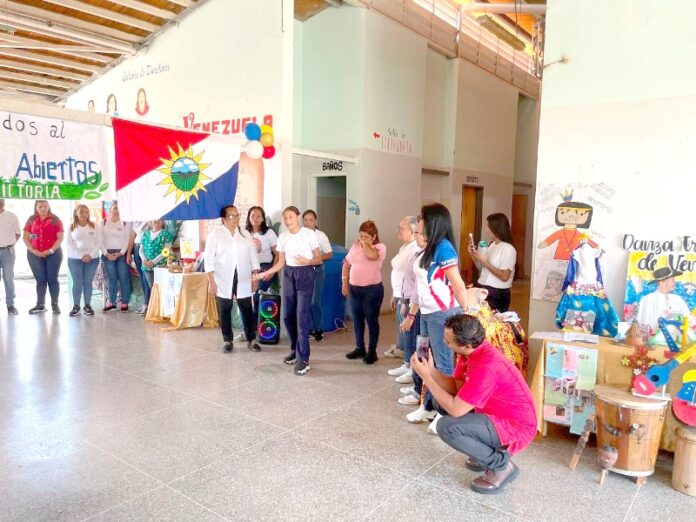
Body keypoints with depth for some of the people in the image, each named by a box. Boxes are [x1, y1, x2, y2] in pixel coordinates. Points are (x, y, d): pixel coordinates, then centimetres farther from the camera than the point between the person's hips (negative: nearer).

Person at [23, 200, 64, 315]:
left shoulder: (55, 219, 1)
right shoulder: (31, 220, 8)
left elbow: (60, 238, -3)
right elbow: (26, 237, 5)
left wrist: (51, 250, -14)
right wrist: (33, 250, -9)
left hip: (53, 253, -2)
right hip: (34, 254, 2)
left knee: (52, 279, 0)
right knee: (40, 279, 7)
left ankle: (55, 304, 5)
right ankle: (40, 305, 11)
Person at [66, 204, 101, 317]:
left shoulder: (94, 226, 5)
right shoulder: (72, 227, 4)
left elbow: (98, 242, 0)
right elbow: (69, 244, -1)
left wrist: (90, 255, -11)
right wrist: (81, 256, -11)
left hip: (92, 258, 0)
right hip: (75, 259, 0)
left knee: (88, 282, 3)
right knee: (77, 282, 0)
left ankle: (88, 305, 10)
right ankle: (76, 306, 8)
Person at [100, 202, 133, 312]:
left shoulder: (126, 222, 3)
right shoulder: (103, 223, 8)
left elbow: (127, 240, -2)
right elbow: (101, 240, 4)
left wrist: (121, 253, -11)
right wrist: (106, 253, -7)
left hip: (122, 253, -2)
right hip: (108, 254, 2)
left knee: (123, 278, -4)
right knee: (112, 278, 4)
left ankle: (125, 302, 1)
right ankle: (111, 302, 10)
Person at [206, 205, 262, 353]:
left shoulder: (245, 234, 6)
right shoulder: (215, 235, -2)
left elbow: (253, 257, 8)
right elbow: (209, 259, -3)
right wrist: (211, 281, -9)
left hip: (243, 279, 2)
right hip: (223, 280, -2)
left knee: (247, 310, 4)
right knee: (224, 311, 6)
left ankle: (251, 339, 15)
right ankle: (227, 341, 19)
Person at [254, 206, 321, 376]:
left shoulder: (309, 234, -7)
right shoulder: (283, 237, 5)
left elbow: (318, 259, -3)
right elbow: (281, 263, 9)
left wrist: (307, 261, -23)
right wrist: (265, 273, -4)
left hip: (305, 274, -5)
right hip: (289, 274, 5)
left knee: (302, 315, -11)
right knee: (288, 315, 7)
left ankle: (303, 359, -8)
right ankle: (295, 350, 26)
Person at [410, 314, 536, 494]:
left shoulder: (485, 367, -33)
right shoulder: (472, 350, -5)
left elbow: (455, 410, -29)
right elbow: (457, 387, 3)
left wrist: (426, 377, -22)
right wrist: (431, 370, -12)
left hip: (515, 427, -9)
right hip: (494, 412, 9)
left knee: (446, 427, -25)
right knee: (441, 400, 8)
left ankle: (501, 465, -4)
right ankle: (485, 451, 16)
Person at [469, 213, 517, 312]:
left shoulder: (508, 249, -13)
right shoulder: (491, 245, 10)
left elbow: (504, 277, -18)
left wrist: (485, 262, -19)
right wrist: (473, 255, 1)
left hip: (497, 294, -7)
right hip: (483, 290, 7)